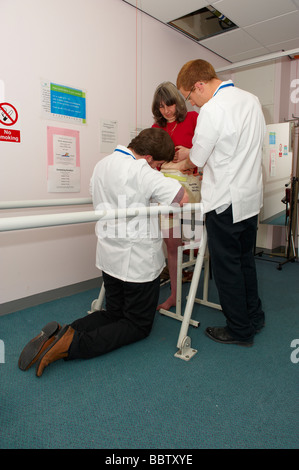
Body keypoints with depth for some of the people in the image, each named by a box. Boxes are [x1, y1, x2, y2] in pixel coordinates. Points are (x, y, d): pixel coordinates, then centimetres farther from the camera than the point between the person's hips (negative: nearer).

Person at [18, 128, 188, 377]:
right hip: (138, 261, -8)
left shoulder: (102, 164, 7)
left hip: (110, 255, 8)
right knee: (139, 325, 11)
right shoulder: (141, 171, -20)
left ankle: (59, 335, 2)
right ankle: (74, 344, -9)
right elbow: (182, 197, -23)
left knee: (114, 314, 24)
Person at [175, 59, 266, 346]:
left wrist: (184, 165, 15)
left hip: (225, 201, -8)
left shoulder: (211, 110, -16)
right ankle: (254, 317, 34)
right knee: (245, 259, 19)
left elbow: (197, 158, -9)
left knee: (226, 266, 4)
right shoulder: (251, 100, 10)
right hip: (251, 196, 9)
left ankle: (240, 330, 18)